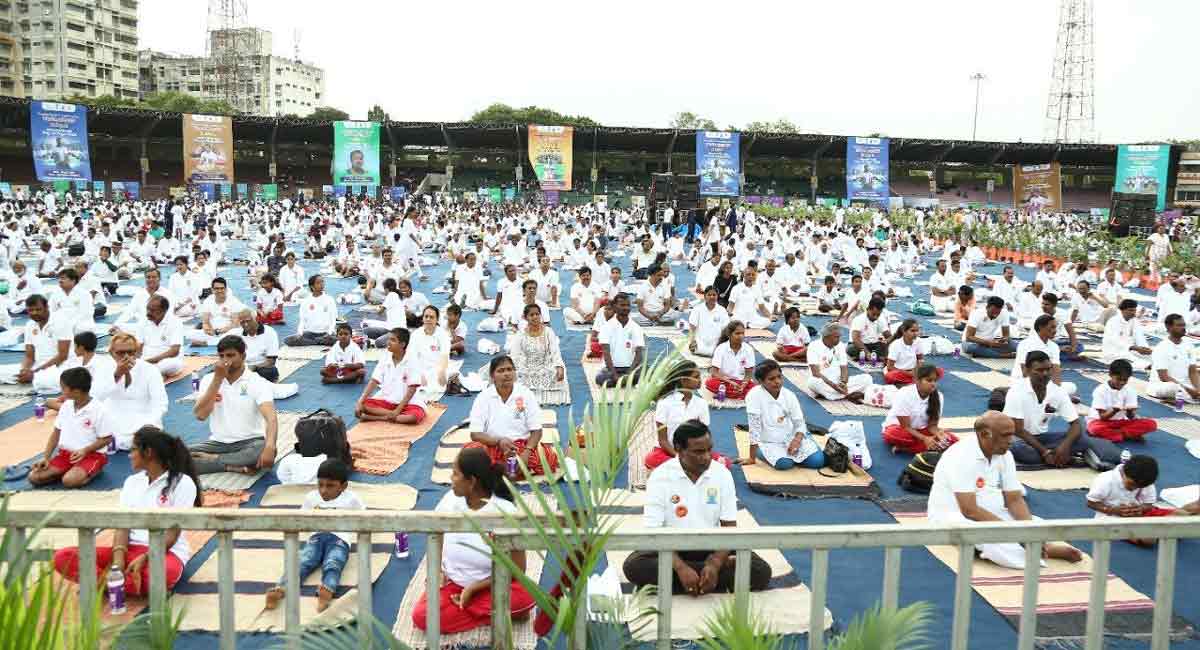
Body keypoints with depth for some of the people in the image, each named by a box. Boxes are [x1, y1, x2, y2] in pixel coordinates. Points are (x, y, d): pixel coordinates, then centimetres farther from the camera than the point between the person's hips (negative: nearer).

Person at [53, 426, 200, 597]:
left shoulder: (182, 483, -3)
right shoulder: (132, 482, 15)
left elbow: (172, 534, -9)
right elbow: (122, 525, 3)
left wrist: (144, 559, -24)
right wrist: (118, 560, -15)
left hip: (164, 552, -6)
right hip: (131, 549, 6)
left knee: (159, 574, -43)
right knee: (63, 557, -15)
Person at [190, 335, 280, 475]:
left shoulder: (258, 383, -9)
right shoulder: (209, 379, 2)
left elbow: (271, 418, -23)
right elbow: (200, 415, -11)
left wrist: (270, 447, -43)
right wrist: (218, 379, -15)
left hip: (250, 442, -3)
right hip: (219, 443, 3)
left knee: (264, 451, -37)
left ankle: (212, 459, -20)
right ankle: (234, 467, -23)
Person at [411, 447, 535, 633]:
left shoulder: (506, 512, -20)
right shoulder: (451, 499, -9)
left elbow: (517, 567, -15)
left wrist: (474, 588, -18)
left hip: (491, 585, -3)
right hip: (452, 582, 3)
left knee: (525, 597, -32)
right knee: (422, 616, -24)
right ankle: (496, 615, -12)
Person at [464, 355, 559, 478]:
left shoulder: (526, 394, -1)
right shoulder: (483, 397, -3)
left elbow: (536, 431, -2)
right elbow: (475, 434, -7)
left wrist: (526, 452, -21)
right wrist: (499, 441, -25)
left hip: (522, 447, 1)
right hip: (493, 447, 0)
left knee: (549, 457, -29)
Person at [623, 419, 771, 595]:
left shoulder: (722, 474, -6)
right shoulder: (660, 477, -13)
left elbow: (730, 527, -6)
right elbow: (653, 532, -16)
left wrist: (715, 564, -24)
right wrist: (680, 567, -31)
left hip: (712, 546, 0)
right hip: (672, 547, 0)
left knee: (761, 571, -21)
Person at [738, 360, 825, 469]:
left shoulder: (789, 395, -2)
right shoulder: (754, 395, -17)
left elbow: (800, 422, 0)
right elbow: (754, 426, -17)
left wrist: (797, 439, -22)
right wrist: (752, 458, -15)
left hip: (791, 438, 4)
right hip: (769, 443, -4)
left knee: (818, 460, -16)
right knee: (784, 463, -33)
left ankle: (792, 454, 11)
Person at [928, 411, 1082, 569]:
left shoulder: (1004, 454, 0)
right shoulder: (962, 456, -24)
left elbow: (1015, 500, 0)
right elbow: (969, 510, -27)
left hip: (989, 514, 8)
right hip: (952, 515, -8)